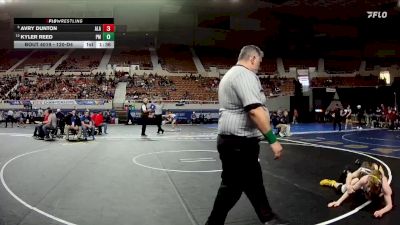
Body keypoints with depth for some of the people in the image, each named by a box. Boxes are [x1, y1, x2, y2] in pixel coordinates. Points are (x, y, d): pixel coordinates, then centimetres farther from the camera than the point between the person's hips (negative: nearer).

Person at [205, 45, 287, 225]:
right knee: (232, 187, 0)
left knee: (253, 181, 18)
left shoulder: (231, 74, 18)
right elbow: (255, 111, -27)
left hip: (234, 140, 11)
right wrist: (273, 140, -24)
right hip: (239, 142, -11)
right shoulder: (245, 75, -17)